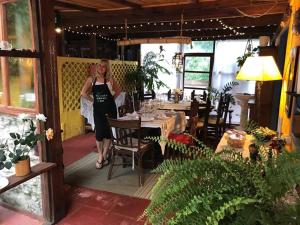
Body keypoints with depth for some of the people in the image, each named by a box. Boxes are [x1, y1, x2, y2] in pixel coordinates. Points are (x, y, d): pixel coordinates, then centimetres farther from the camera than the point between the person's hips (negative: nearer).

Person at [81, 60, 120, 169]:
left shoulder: (109, 79, 1)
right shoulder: (91, 79, 1)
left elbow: (118, 91, 13)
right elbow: (83, 93, -1)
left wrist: (111, 99, 3)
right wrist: (93, 100, 0)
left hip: (110, 108, 0)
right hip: (98, 109, 0)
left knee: (108, 131, 5)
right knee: (99, 132, -1)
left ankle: (104, 156, 20)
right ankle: (100, 156, 18)